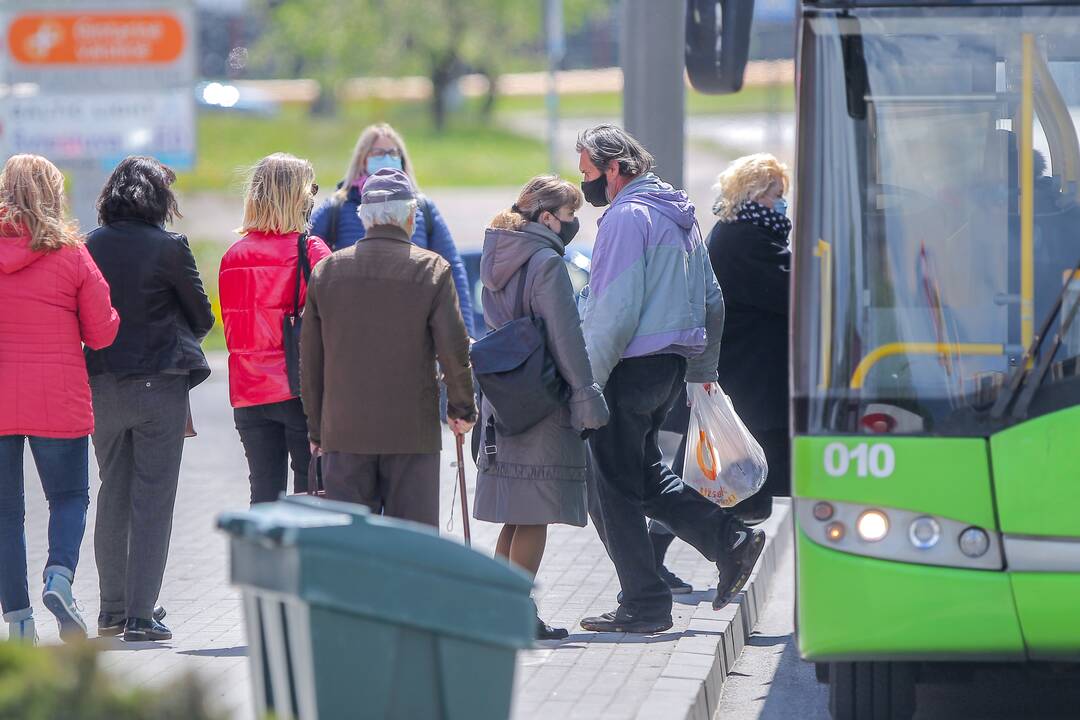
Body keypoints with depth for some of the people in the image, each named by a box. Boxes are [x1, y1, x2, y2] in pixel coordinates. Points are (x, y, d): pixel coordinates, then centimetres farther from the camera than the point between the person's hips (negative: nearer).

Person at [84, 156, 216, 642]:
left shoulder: (88, 248, -2)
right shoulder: (168, 248, -11)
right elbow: (202, 318, -1)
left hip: (101, 384, 4)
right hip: (159, 383, -4)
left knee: (113, 497, 16)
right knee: (153, 502, 0)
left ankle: (113, 610, 21)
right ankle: (141, 616, -3)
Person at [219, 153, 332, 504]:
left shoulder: (234, 255, 6)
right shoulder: (310, 251, -10)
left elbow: (231, 329, 12)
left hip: (248, 395, 5)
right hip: (301, 392, -5)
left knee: (264, 497, 8)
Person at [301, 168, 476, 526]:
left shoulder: (326, 270, 5)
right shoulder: (431, 269, -4)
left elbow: (310, 359, 7)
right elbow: (453, 347, -6)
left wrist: (316, 429, 15)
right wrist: (462, 408, 9)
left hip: (344, 431, 2)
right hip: (412, 430, -2)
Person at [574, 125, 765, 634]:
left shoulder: (626, 216, -14)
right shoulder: (680, 214, 16)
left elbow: (616, 309, -20)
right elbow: (711, 299, 21)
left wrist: (587, 381, -18)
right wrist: (703, 371, 29)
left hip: (631, 366, -9)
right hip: (673, 363, 9)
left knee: (613, 487, -1)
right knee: (644, 474, 19)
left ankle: (644, 606, 0)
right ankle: (729, 540, 7)